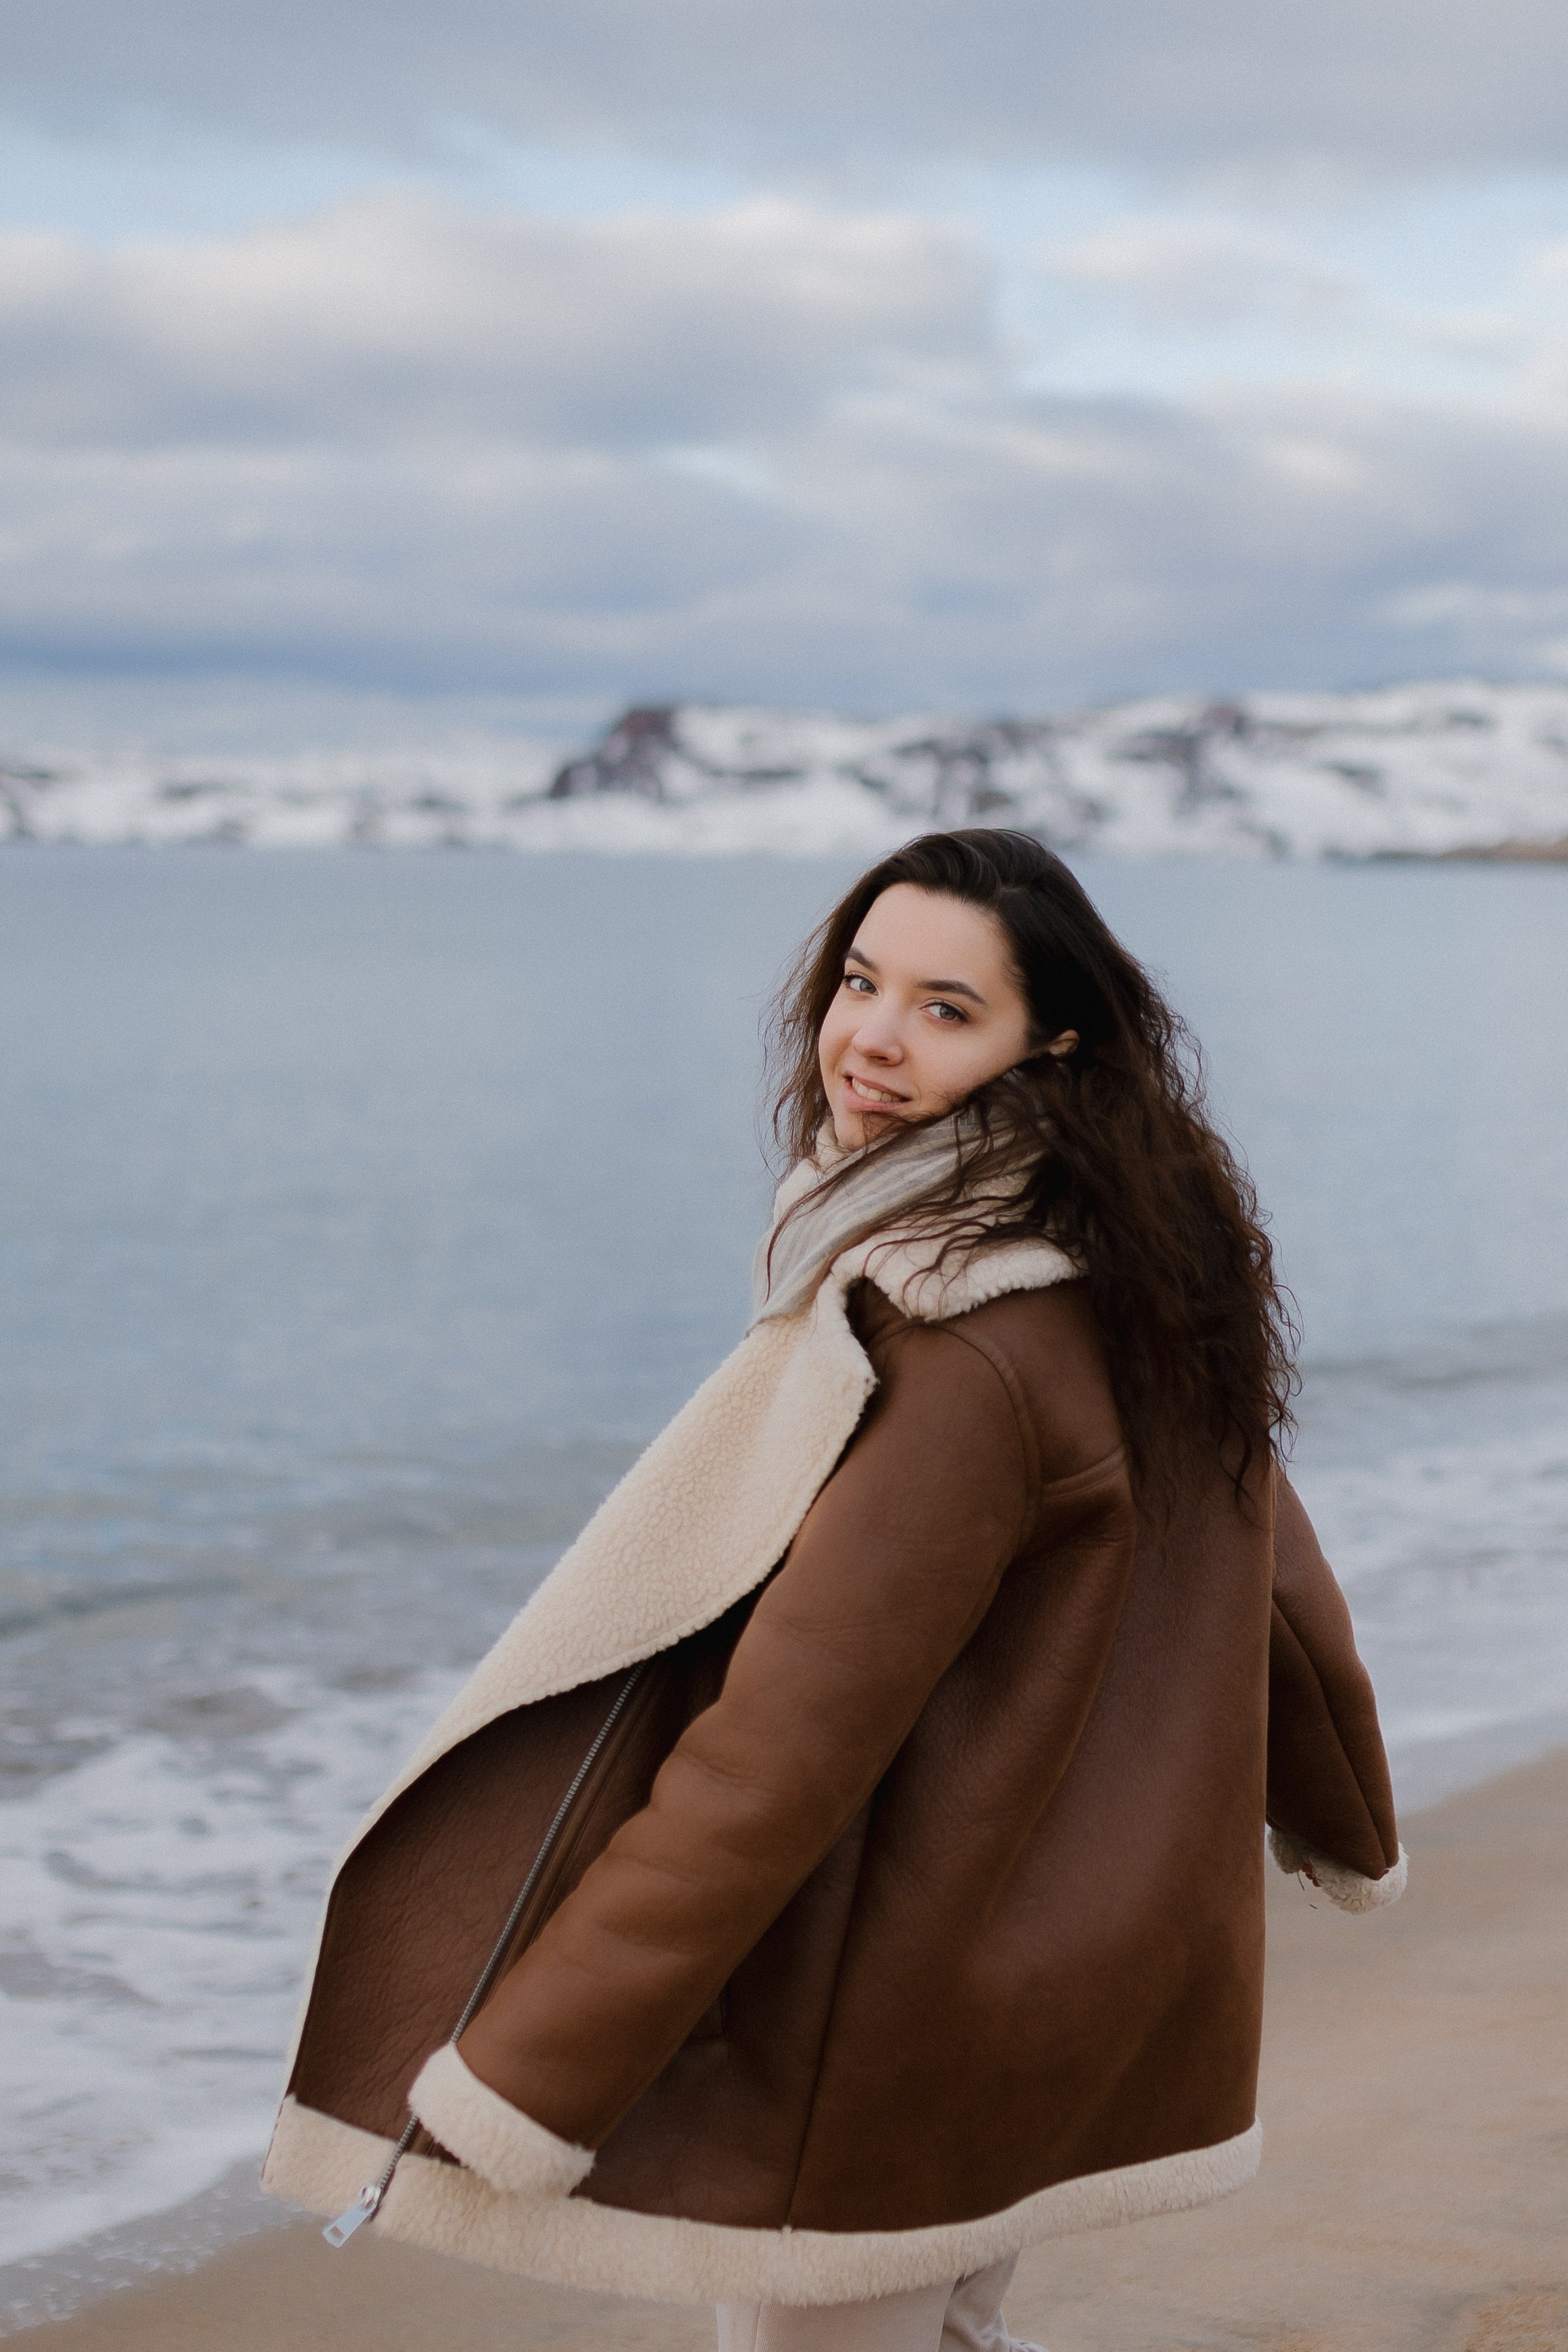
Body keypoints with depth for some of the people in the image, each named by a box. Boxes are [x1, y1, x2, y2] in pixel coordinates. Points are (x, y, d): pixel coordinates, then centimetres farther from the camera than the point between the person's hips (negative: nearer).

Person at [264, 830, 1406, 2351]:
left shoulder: (960, 1350, -28)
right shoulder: (1140, 1275, 0)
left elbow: (780, 1758, -28)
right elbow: (1279, 1592, 14)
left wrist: (524, 2072, -23)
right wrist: (1348, 1829, 32)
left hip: (909, 2023, -9)